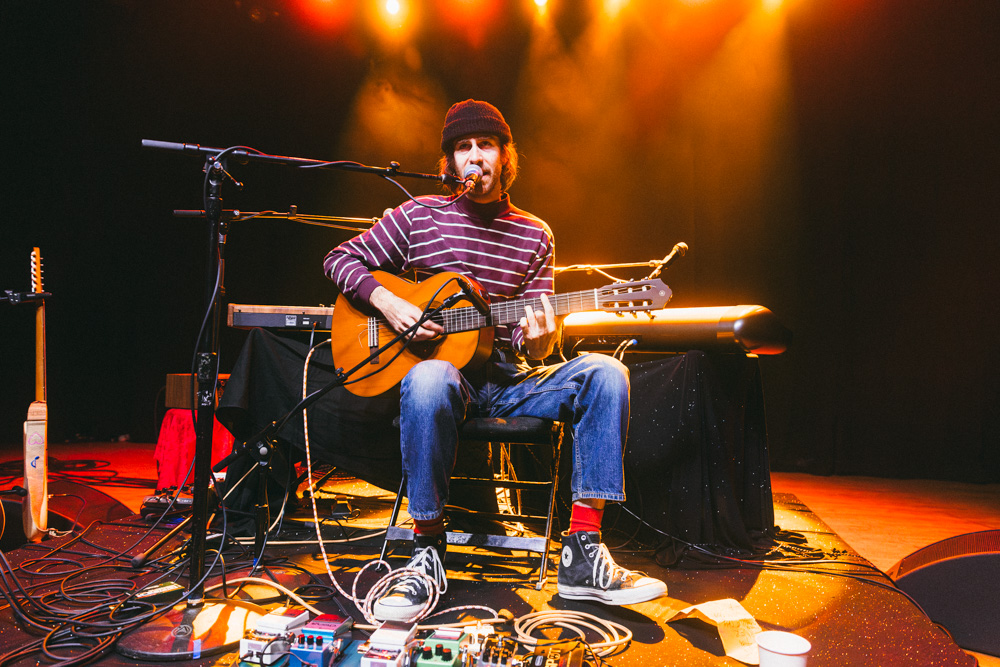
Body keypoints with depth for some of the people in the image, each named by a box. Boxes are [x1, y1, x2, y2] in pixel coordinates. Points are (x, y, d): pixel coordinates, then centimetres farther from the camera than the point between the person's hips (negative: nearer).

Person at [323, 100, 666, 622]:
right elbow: (341, 258, 8)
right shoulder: (419, 216, 4)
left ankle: (582, 555, -22)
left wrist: (540, 341, -19)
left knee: (604, 372, -22)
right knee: (428, 380, -40)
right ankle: (428, 553, -23)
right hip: (446, 371, -3)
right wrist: (385, 301, -11)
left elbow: (534, 344, 7)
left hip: (507, 382, 3)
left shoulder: (535, 235, 9)